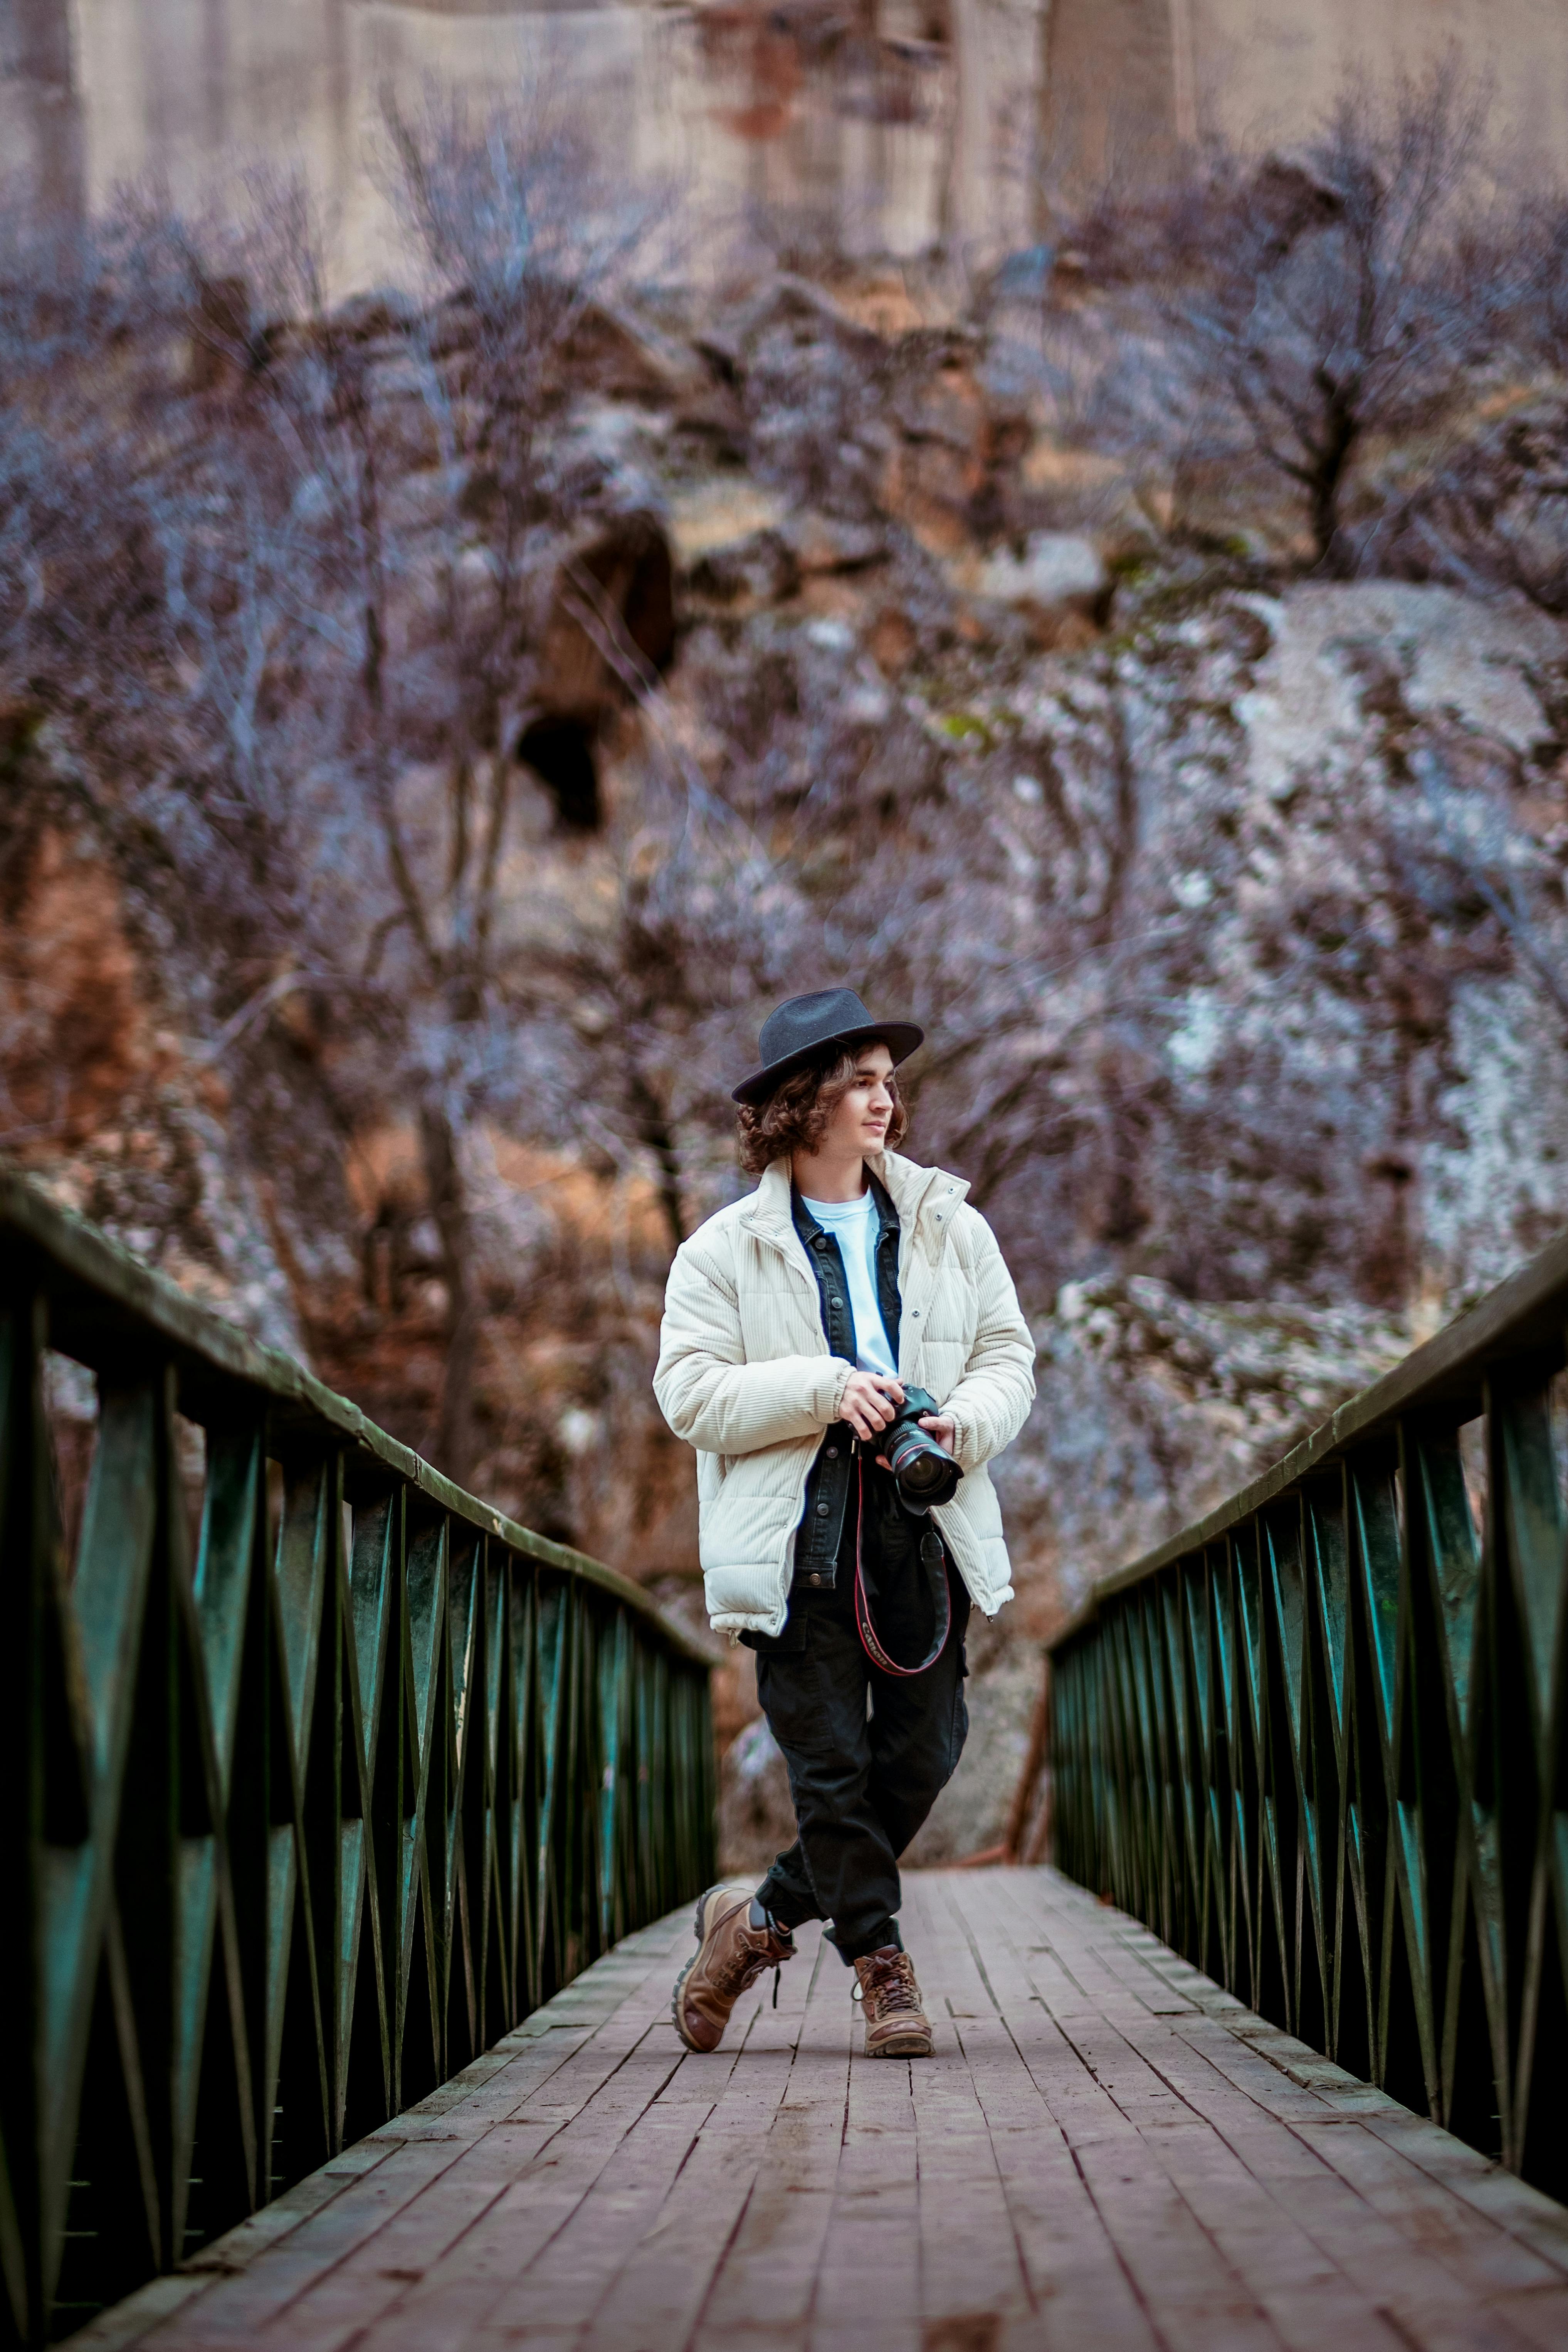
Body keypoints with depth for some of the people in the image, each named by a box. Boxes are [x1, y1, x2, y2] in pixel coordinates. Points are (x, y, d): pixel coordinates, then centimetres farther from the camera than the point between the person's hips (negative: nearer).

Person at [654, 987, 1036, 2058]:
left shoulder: (950, 1227, 13)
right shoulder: (724, 1250, 3)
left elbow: (1009, 1354, 12)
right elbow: (691, 1395, -4)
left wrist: (965, 1424, -9)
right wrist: (827, 1389, -15)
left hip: (925, 1528, 3)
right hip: (800, 1537, -3)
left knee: (924, 1751, 2)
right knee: (831, 1762, -3)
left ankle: (761, 1920, 20)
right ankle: (881, 1965, 12)